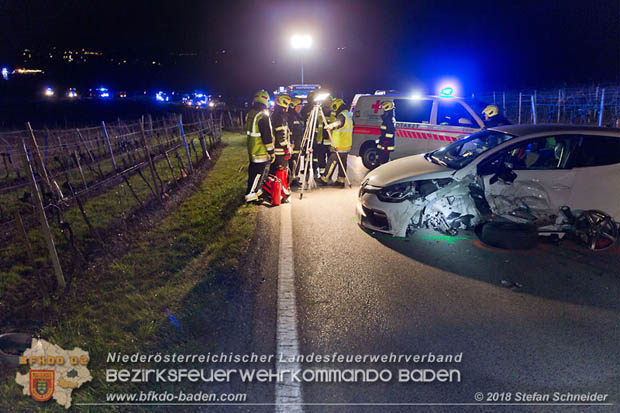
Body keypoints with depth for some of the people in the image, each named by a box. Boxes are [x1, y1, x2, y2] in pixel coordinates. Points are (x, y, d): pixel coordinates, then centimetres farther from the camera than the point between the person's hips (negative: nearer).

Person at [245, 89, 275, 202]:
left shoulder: (250, 114, 7)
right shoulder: (263, 116, -21)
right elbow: (267, 136, -21)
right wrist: (272, 152, -14)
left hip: (251, 149, 9)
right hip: (261, 151, -9)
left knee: (253, 170, 19)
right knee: (258, 172, 1)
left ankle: (255, 190, 34)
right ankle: (250, 194, 6)